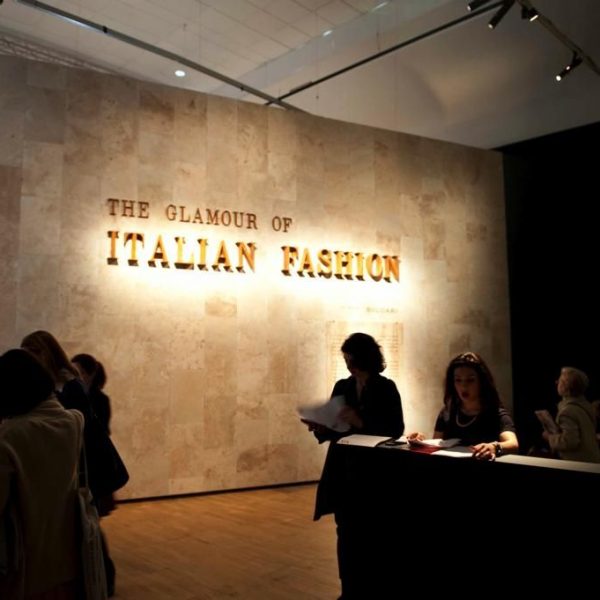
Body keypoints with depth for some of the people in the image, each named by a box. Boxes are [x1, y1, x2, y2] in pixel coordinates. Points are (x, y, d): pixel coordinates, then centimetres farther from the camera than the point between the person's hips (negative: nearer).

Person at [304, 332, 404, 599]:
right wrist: (320, 428, -9)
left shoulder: (386, 388, -5)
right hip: (343, 470, 4)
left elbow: (396, 429, -11)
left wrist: (361, 422, -21)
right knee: (346, 532, 7)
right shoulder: (342, 387, 9)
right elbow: (335, 428, 13)